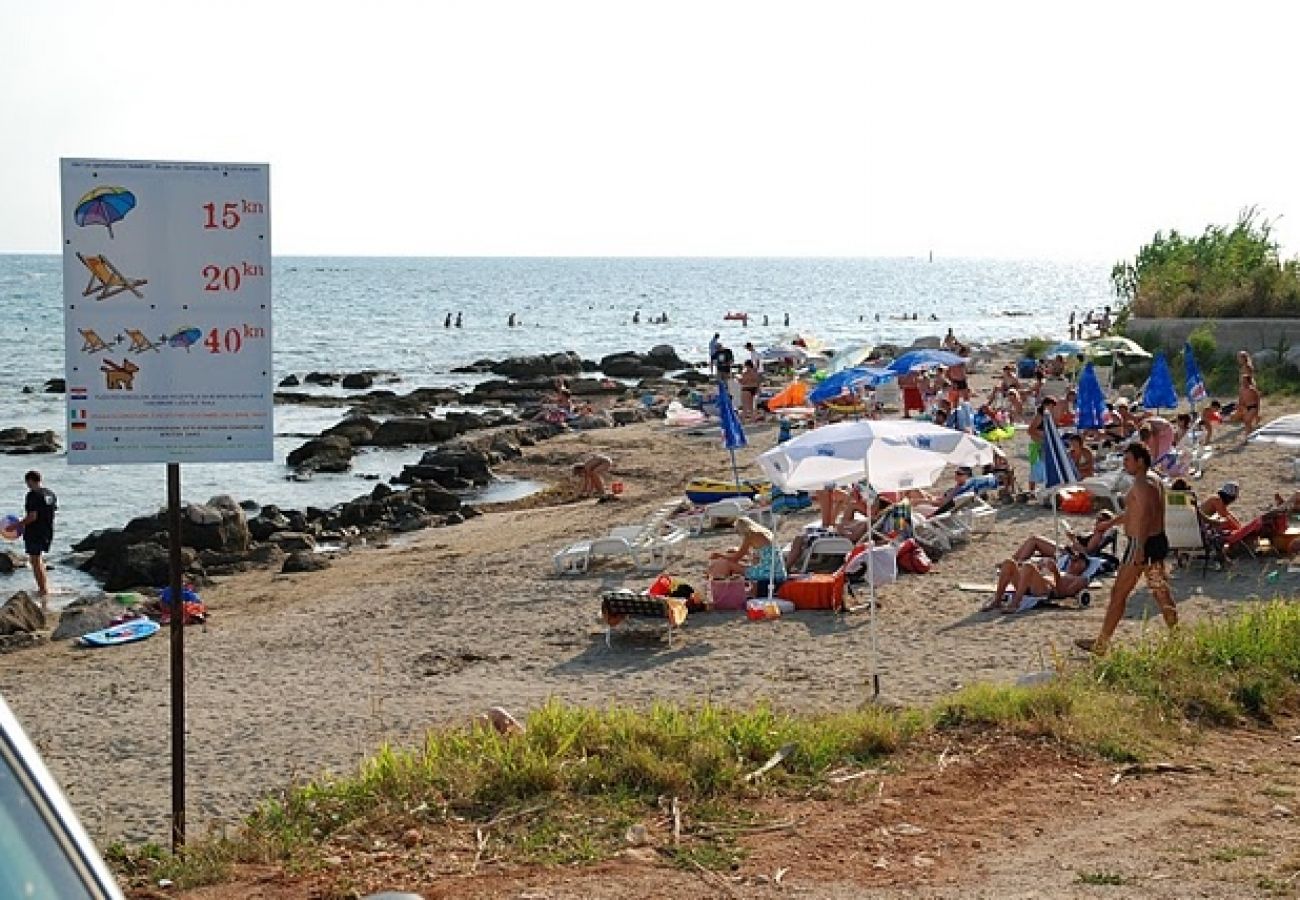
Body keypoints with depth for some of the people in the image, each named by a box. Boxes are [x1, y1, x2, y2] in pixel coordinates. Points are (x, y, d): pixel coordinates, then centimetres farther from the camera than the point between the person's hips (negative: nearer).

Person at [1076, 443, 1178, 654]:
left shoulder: (1141, 483, -16)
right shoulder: (1154, 479, 16)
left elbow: (1144, 516, -29)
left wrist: (1140, 548, -35)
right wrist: (1111, 523, 34)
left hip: (1141, 543, -10)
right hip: (1158, 541, 10)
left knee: (1118, 593, -1)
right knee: (1161, 592, 13)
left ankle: (1100, 644, 6)